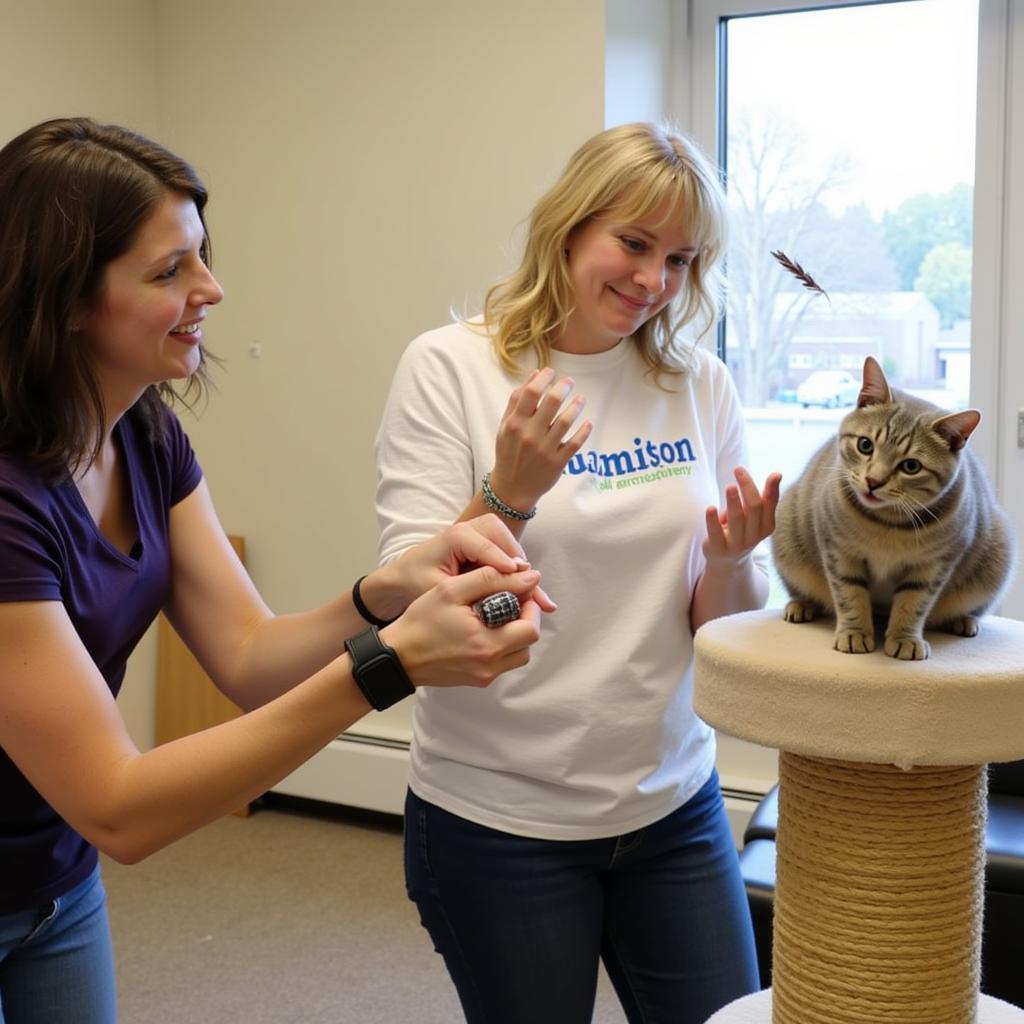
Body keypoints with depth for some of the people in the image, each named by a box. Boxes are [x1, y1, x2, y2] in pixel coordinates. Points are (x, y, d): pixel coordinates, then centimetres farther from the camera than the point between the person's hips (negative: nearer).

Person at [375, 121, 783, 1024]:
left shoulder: (701, 384, 0)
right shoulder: (450, 367, -10)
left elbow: (726, 630, 4)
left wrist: (730, 559, -17)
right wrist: (508, 492, -28)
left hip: (673, 805, 4)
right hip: (497, 818, -3)